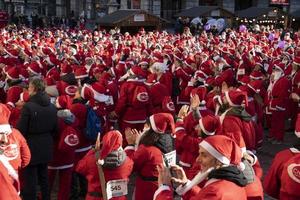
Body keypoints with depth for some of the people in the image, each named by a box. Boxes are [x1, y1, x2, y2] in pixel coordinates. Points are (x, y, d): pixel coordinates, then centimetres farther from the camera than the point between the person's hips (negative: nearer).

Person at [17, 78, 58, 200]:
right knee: (44, 176, 20)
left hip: (31, 147, -6)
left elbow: (21, 130, -16)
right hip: (46, 147, 6)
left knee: (30, 179, 4)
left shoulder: (28, 106, -20)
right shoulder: (52, 107, 1)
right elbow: (55, 129, 8)